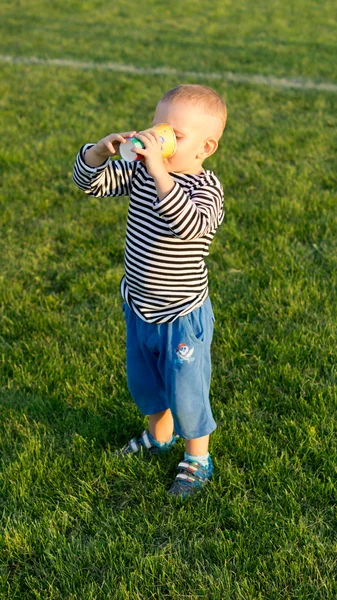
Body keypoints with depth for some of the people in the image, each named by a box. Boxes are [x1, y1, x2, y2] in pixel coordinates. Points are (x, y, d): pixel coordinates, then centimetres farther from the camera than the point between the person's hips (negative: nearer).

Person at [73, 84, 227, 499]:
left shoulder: (205, 188, -23)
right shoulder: (139, 172, -4)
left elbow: (190, 226, -43)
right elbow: (89, 181, -4)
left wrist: (159, 171, -49)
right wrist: (104, 149, -24)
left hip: (182, 316, -7)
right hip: (139, 308, 7)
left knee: (186, 392, 10)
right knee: (142, 382, 27)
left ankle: (198, 459, 35)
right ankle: (160, 434, 54)